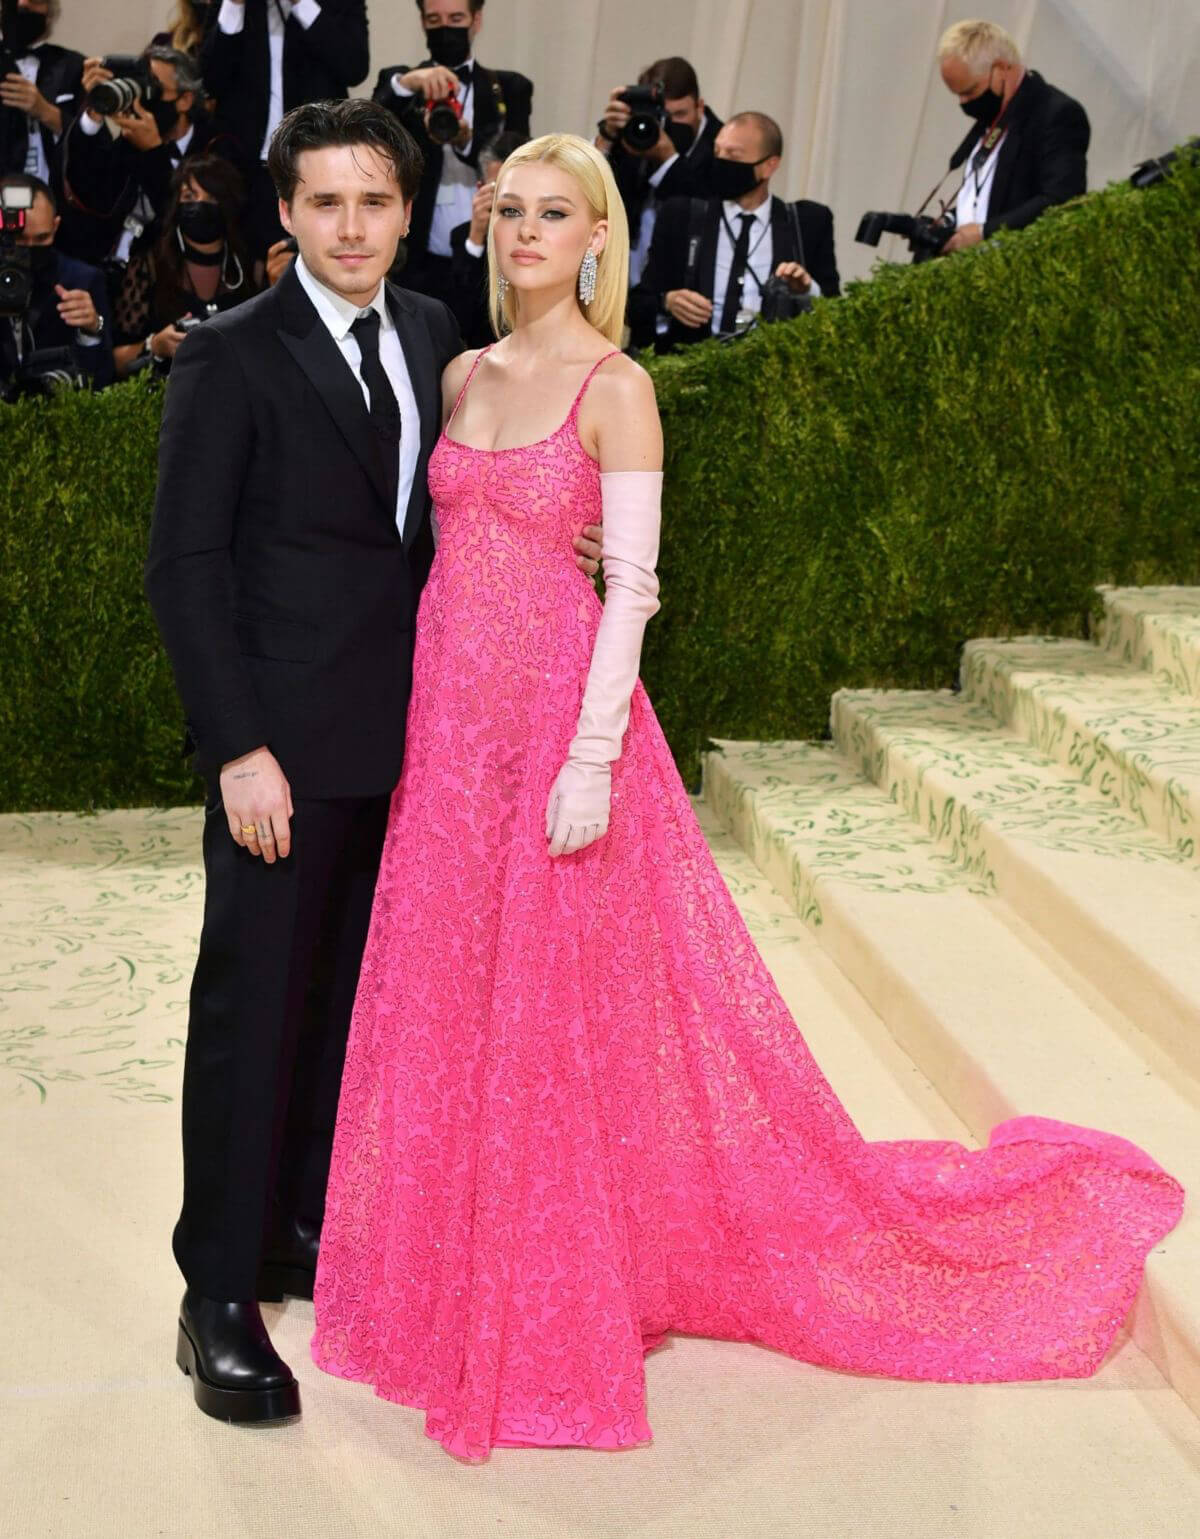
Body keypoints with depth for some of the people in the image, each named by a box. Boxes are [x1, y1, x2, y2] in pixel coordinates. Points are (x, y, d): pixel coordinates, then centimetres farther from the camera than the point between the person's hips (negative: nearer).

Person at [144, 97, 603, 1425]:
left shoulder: (433, 334, 9)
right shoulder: (230, 359, -9)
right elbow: (185, 568, -11)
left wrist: (550, 539, -6)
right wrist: (241, 751, -17)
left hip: (406, 735, 6)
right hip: (287, 744, -6)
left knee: (354, 997, 14)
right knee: (253, 1006, -1)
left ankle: (310, 1226, 29)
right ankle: (221, 1297, 9)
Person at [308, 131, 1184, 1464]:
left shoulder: (614, 387, -7)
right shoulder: (465, 375, 11)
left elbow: (631, 586, -12)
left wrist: (592, 756, -19)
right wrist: (417, 716, 11)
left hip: (559, 717, -6)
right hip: (451, 720, 6)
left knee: (560, 1025, 1)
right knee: (447, 1013, 12)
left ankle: (559, 1311, 17)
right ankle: (460, 1286, 29)